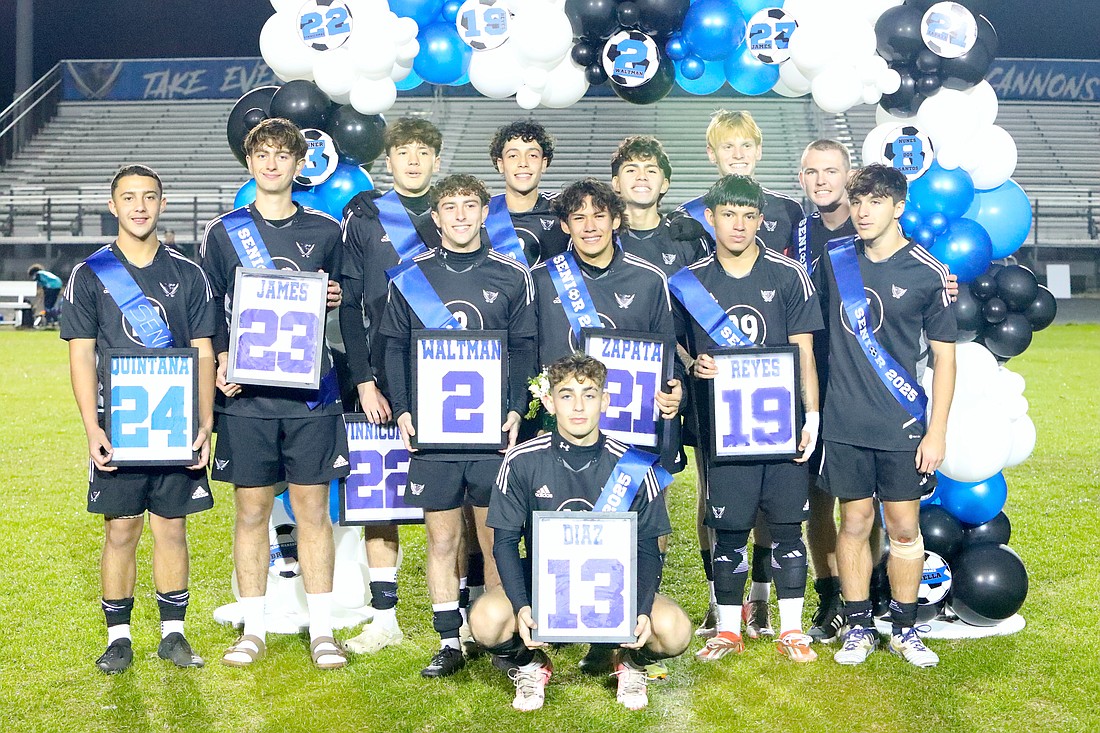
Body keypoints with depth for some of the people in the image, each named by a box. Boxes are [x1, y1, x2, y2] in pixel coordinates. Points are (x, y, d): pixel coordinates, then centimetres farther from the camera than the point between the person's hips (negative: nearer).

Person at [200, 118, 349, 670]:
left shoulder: (325, 231, 10)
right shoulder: (222, 232, 8)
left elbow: (342, 301, 19)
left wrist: (338, 299, -4)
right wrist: (220, 360, -7)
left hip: (310, 394, 0)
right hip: (246, 395, 0)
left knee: (313, 508, 3)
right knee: (252, 509, 5)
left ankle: (322, 630, 11)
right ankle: (254, 629, 17)